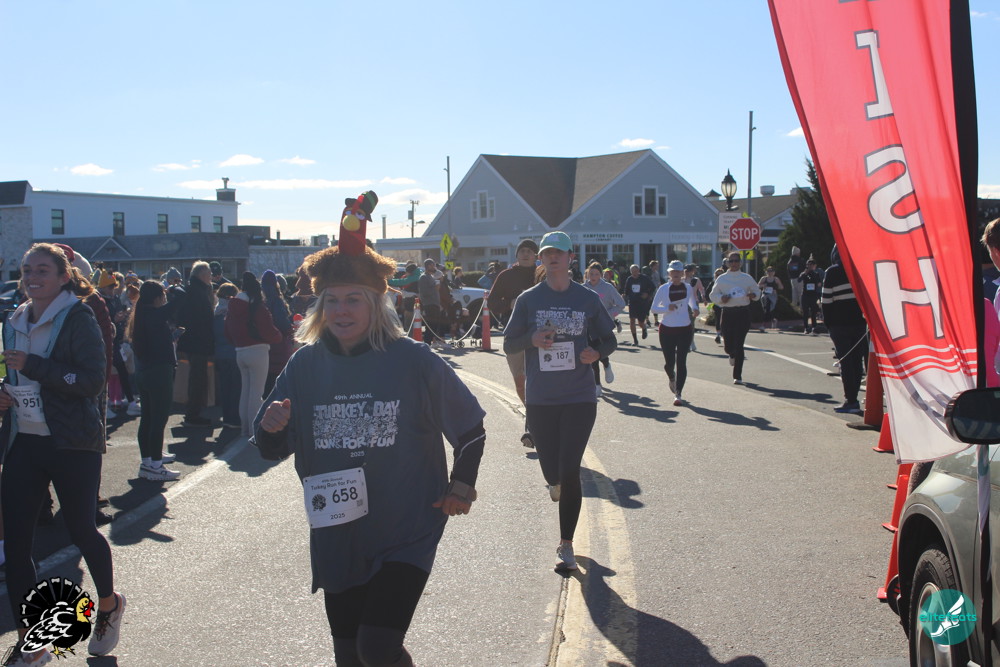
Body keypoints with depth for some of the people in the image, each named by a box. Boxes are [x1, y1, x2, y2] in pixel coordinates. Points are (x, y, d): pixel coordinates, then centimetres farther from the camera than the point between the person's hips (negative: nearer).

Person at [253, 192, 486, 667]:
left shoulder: (412, 361, -10)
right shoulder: (306, 365, -2)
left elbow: (469, 425, 3)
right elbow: (274, 449, 4)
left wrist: (461, 488, 3)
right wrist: (270, 427, -16)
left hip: (406, 534, -4)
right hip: (336, 537, 4)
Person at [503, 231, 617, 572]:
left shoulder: (588, 299, 1)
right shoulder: (528, 299, 1)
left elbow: (609, 340, 10)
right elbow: (508, 343, 5)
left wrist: (597, 351, -12)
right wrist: (532, 339, -16)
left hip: (579, 398, -1)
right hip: (541, 400, 1)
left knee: (569, 471, -8)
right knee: (552, 472, 9)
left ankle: (566, 545, 7)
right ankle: (556, 483, 49)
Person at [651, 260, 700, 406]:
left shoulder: (688, 287, 4)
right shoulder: (664, 288, -3)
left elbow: (692, 301, 23)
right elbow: (654, 308, 0)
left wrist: (695, 309, 1)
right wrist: (667, 308, -17)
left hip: (685, 329, 1)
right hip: (667, 329, -1)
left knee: (681, 362, -6)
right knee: (669, 363, 2)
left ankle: (678, 394, -2)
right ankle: (671, 378, 39)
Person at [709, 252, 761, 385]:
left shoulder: (747, 278, 7)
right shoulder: (721, 279, 6)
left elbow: (757, 291, 17)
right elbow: (713, 295, 8)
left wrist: (754, 295, -7)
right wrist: (721, 298, -13)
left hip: (743, 313, -1)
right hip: (727, 313, 1)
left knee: (739, 344, -7)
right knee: (728, 346, 2)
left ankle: (737, 376, 1)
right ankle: (733, 355, 43)